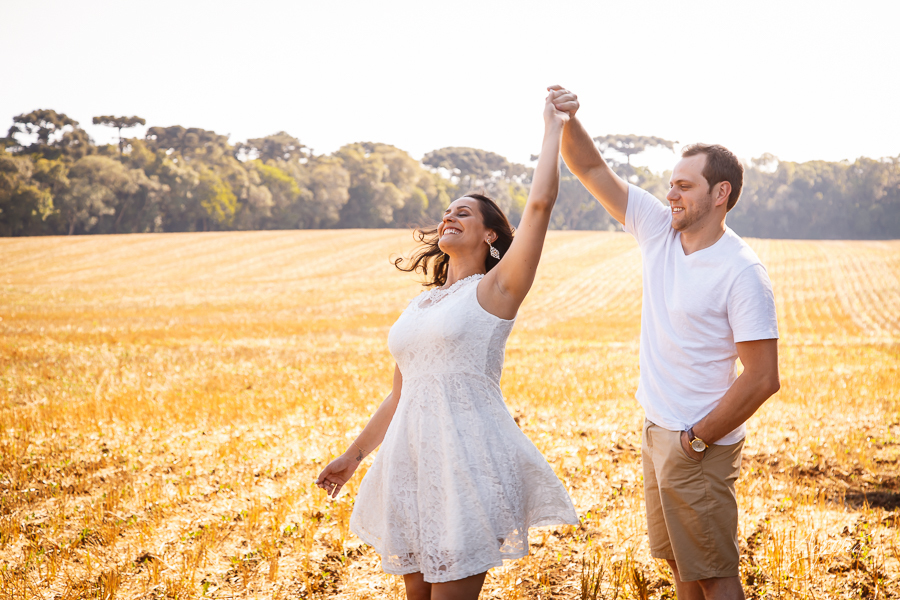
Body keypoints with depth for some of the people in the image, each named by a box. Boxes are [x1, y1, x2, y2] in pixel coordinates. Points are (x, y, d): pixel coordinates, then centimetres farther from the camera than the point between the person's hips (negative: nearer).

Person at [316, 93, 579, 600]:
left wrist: (555, 128, -2)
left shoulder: (496, 289, -1)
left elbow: (540, 204, -12)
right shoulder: (420, 305, 18)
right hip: (413, 462, 7)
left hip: (469, 460, -7)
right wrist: (356, 454, 26)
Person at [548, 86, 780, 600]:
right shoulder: (658, 229, 1)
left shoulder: (743, 272, -19)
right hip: (657, 432, 8)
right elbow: (591, 169, 3)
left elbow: (763, 378, -22)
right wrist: (568, 120, -15)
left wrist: (699, 439, -16)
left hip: (701, 446, -7)